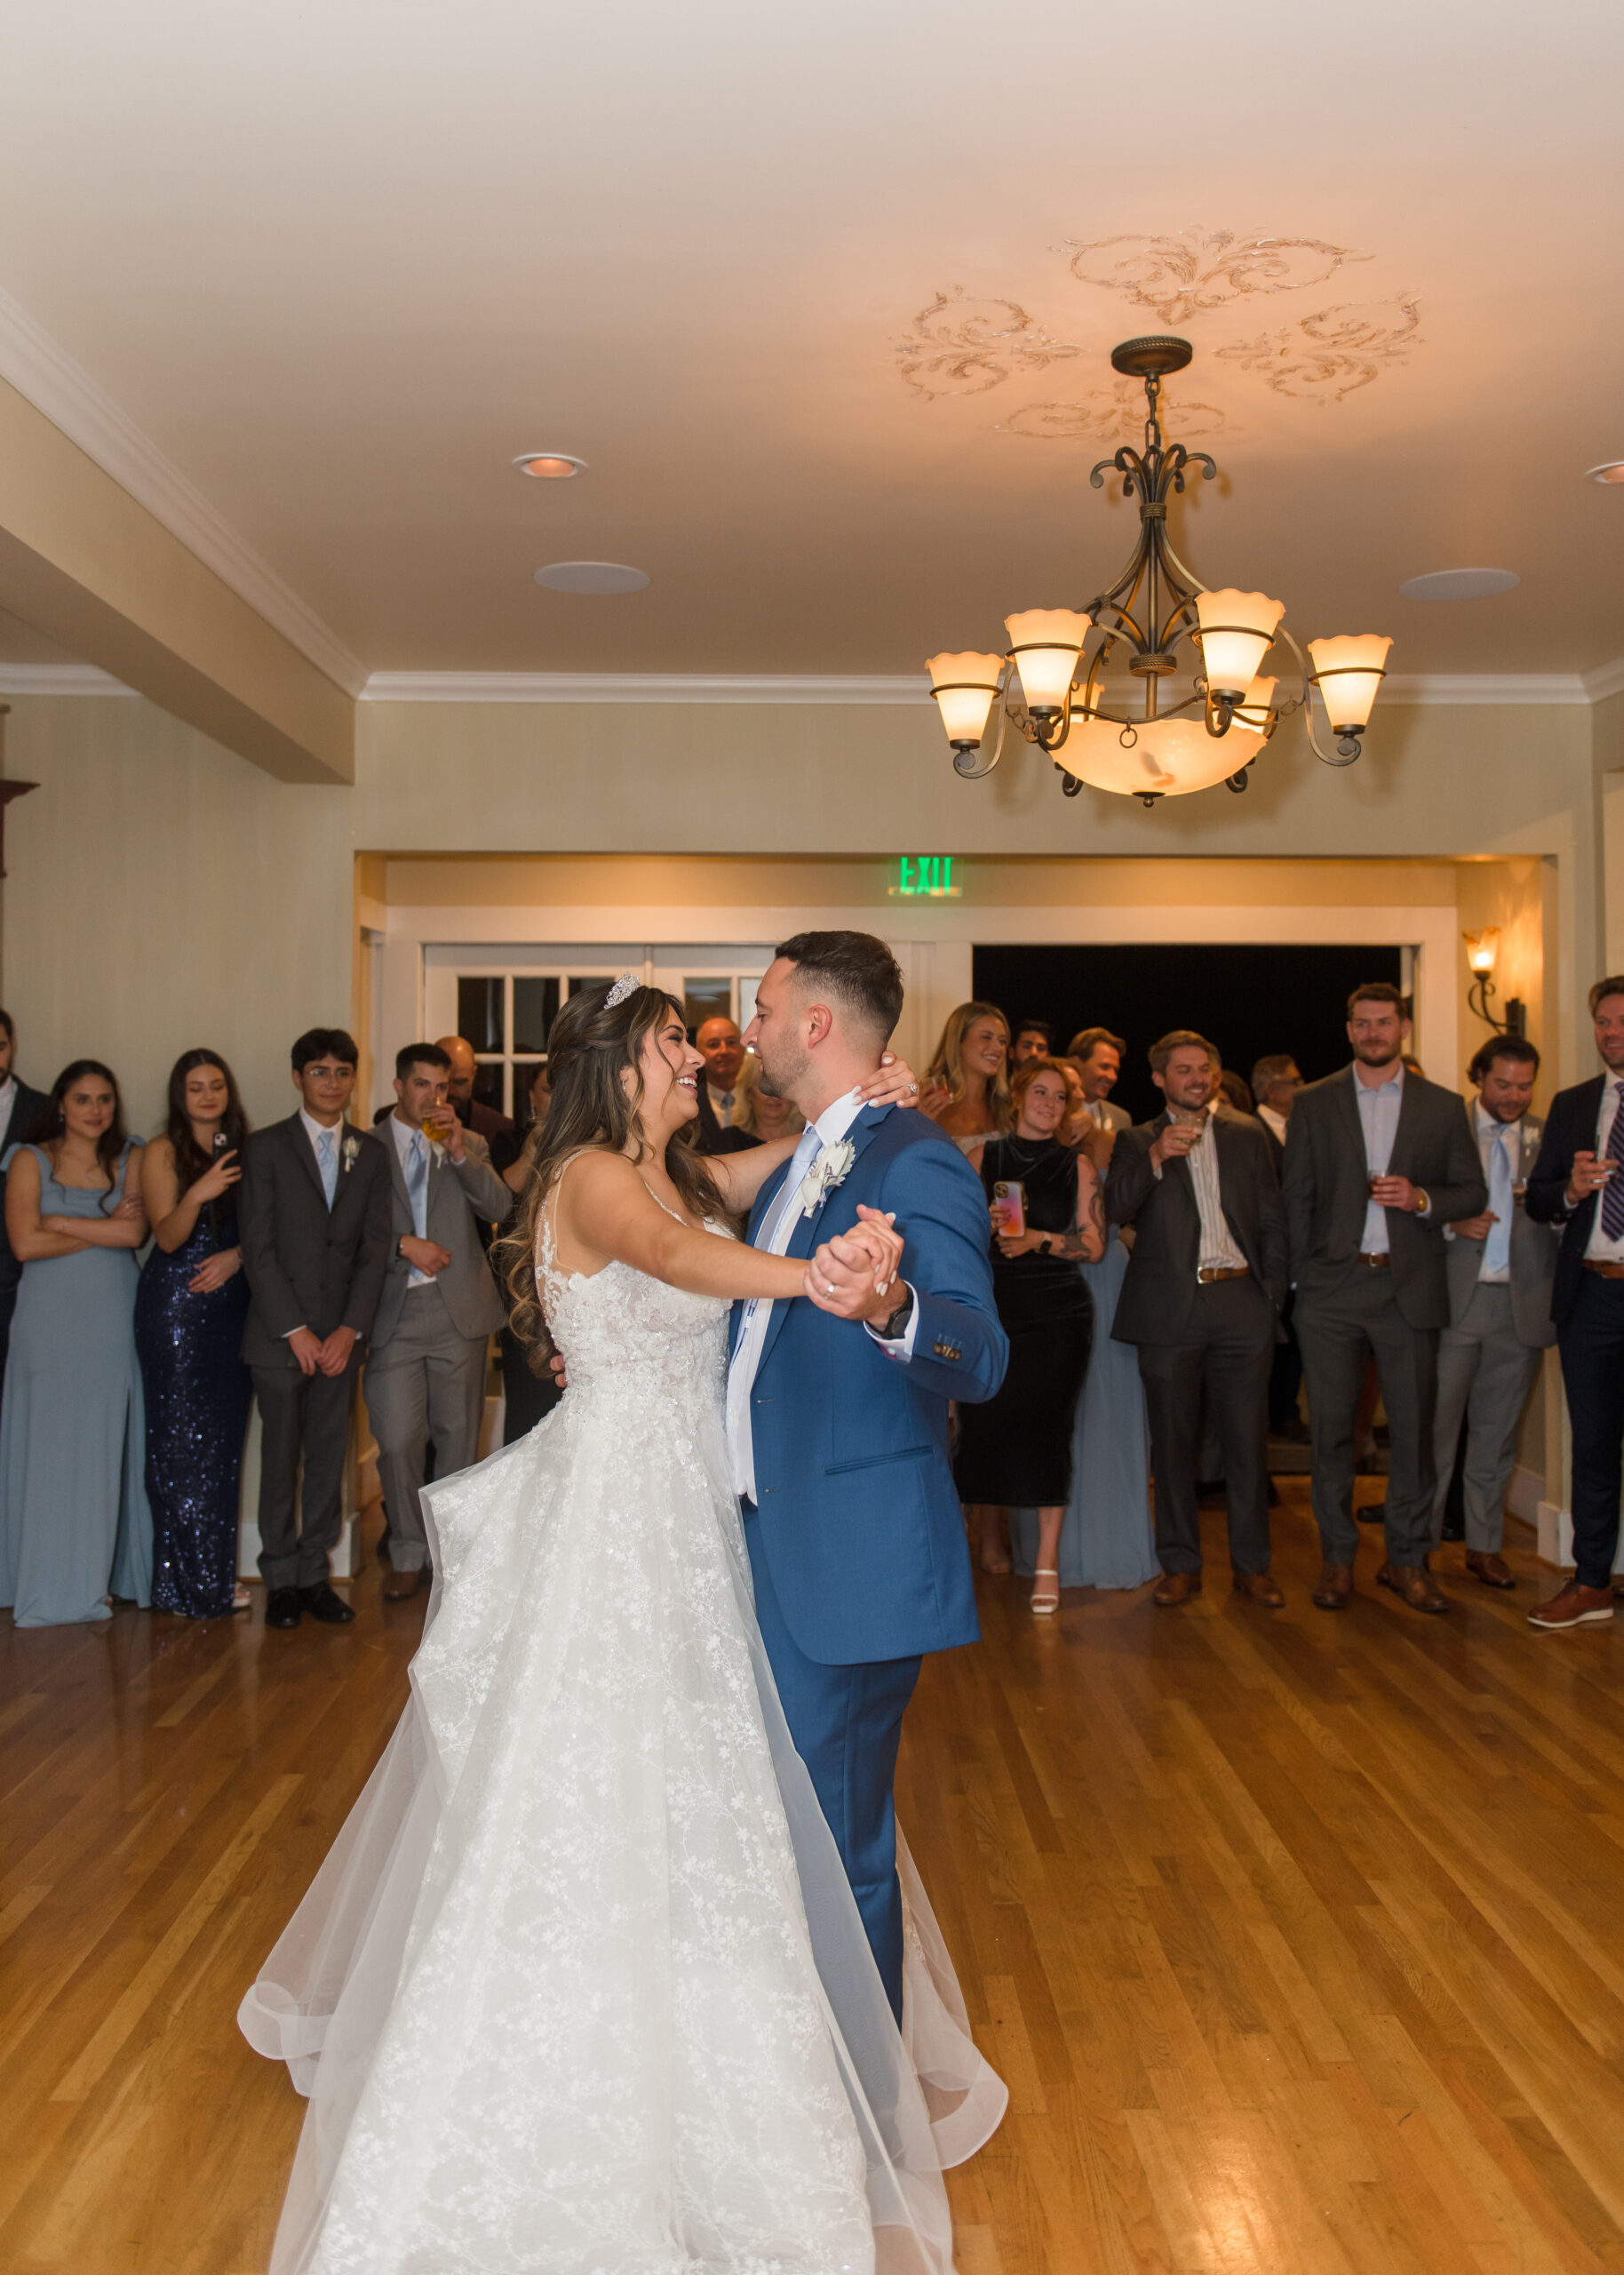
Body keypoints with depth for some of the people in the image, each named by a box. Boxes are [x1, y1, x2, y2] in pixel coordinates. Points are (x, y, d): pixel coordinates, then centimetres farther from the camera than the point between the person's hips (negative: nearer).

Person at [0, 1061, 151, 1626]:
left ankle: (102, 1575, 15)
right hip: (50, 1320, -2)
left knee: (108, 1447, 4)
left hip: (113, 1320, 2)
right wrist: (105, 1230, -4)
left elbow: (135, 1232, -8)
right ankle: (51, 1591, 7)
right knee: (49, 1447, 0)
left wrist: (59, 1221, -8)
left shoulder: (130, 1160, 8)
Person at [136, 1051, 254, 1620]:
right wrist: (196, 1195, -28)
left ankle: (215, 1574, 16)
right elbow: (167, 1236, -10)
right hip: (175, 1305, -5)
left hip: (231, 1305, 5)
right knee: (181, 1439, -3)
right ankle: (186, 1583, 5)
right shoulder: (162, 1151, -3)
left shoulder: (242, 1150, 10)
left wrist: (237, 1255, -9)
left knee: (224, 1438, 7)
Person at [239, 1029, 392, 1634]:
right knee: (280, 1457, 3)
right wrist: (295, 1330, -10)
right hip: (280, 1331, -3)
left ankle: (314, 1573, 15)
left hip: (342, 1333, 3)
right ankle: (280, 1578, 14)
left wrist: (350, 1329, -4)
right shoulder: (266, 1147, 0)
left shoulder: (371, 1153, 9)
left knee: (330, 1456, 5)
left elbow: (374, 1247, 5)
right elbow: (258, 1248, -5)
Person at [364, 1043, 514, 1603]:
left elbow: (500, 1210, -3)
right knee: (397, 1440, -5)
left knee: (459, 1437, 7)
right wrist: (405, 1245, -11)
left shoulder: (469, 1144, 11)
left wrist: (461, 1153, -13)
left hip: (459, 1310, 2)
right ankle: (407, 1554, 12)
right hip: (394, 1312, -2)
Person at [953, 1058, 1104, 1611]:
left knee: (1046, 1428, -6)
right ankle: (989, 1542, 20)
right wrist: (988, 1224, -10)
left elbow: (1093, 1245, 3)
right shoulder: (986, 1157, 9)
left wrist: (1038, 1238, -11)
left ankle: (1047, 1565, -1)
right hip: (994, 1310, 1)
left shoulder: (1077, 1165, 7)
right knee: (984, 1424, -2)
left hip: (1057, 1314, -1)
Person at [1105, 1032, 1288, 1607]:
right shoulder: (1137, 1142, 8)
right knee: (1173, 1442, 4)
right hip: (1170, 1311, -1)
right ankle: (1181, 1565, 14)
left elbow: (1272, 1219, 14)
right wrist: (1156, 1157, -21)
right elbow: (1115, 1210, -8)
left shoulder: (1246, 1134, 14)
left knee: (1248, 1440, 3)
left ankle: (1251, 1564, 13)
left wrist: (1272, 1294, 6)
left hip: (1241, 1304, 1)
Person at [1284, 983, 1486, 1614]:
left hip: (1409, 1288, 0)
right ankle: (1337, 1559, 14)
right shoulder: (1313, 1104, 7)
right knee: (1331, 1427, 3)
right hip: (1333, 1285, 0)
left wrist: (1422, 1199, -11)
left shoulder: (1442, 1106, 8)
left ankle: (1407, 1561, 15)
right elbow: (1296, 1196, 7)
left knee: (1414, 1427, 3)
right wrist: (1302, 1276, 0)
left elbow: (1474, 1193, 8)